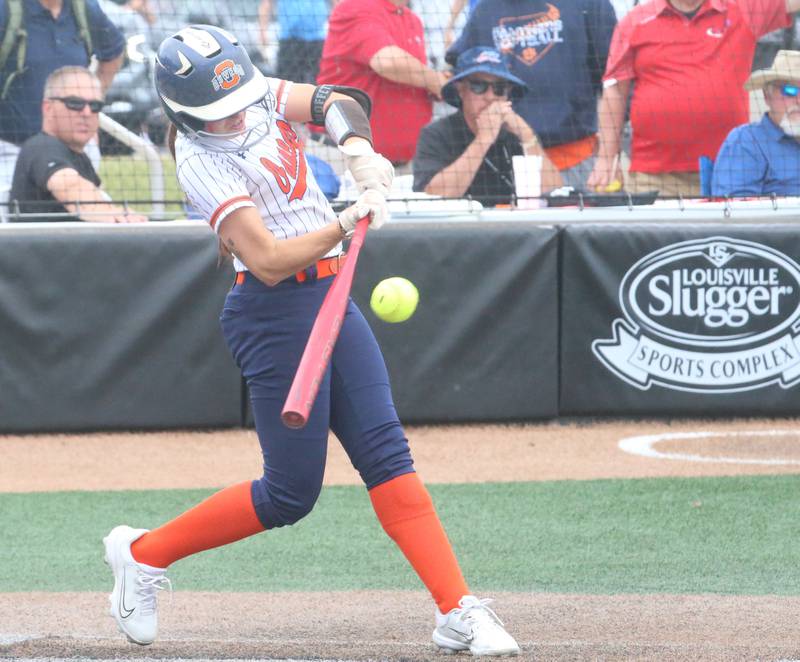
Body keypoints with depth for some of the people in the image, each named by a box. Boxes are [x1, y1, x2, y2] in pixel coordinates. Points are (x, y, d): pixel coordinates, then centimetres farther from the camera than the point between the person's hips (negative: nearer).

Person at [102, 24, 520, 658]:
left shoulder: (257, 96, 2)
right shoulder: (201, 161, -19)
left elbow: (333, 101, -6)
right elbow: (268, 261, -26)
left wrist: (356, 146, -25)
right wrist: (346, 225, -36)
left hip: (332, 297, 7)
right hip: (275, 314, -7)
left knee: (386, 452, -1)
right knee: (291, 493, -1)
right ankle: (143, 554, 16)